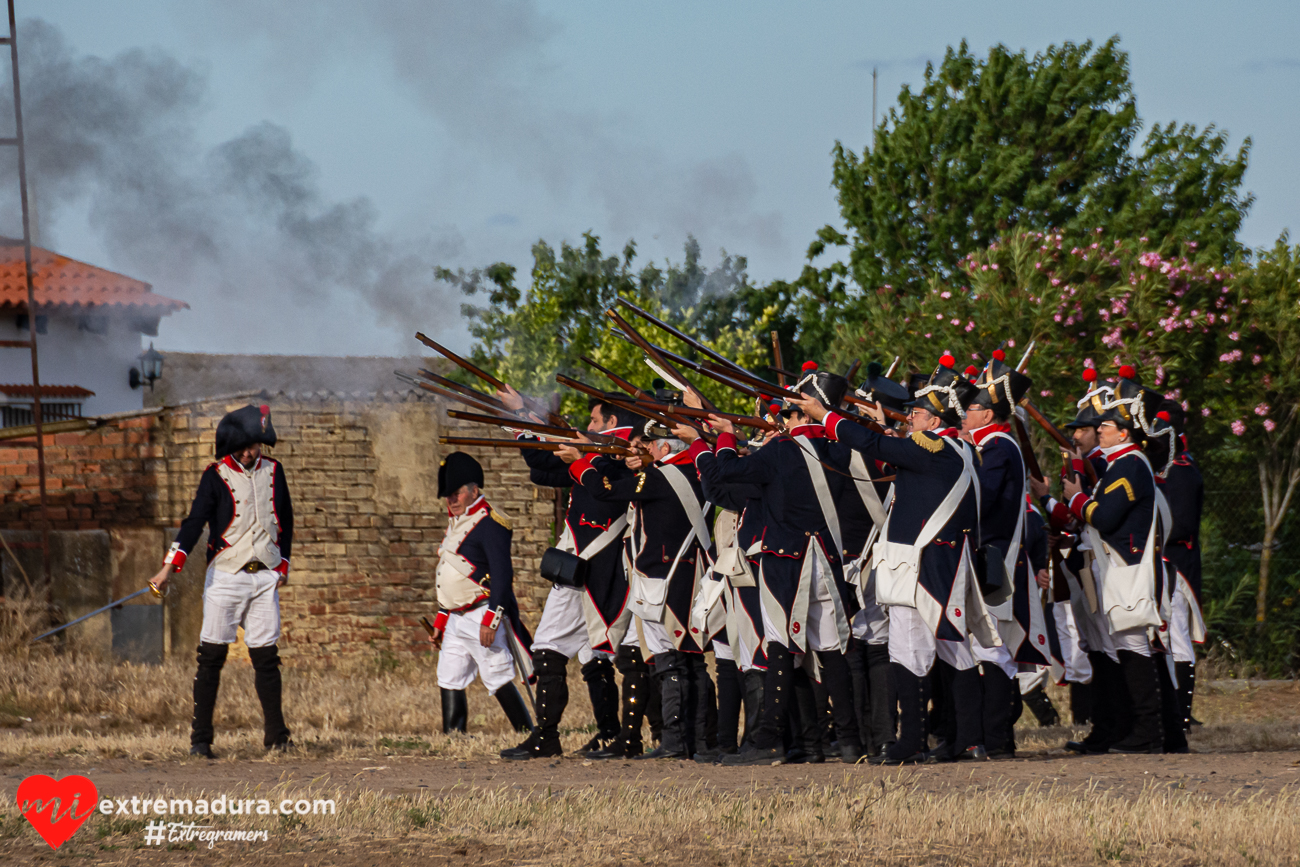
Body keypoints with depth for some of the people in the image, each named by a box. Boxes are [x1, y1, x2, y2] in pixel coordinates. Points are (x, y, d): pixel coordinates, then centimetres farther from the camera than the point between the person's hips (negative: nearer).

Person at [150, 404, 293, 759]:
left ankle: (276, 738, 8)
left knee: (267, 656, 3)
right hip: (226, 575, -3)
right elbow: (195, 520, -17)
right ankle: (200, 739, -3)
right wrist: (171, 565, -28)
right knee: (212, 656, -5)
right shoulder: (216, 476, -6)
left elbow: (285, 520, 18)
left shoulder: (272, 471, 8)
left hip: (265, 578, 4)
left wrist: (282, 566, 13)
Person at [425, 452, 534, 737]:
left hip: (481, 616, -9)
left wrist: (491, 618, -24)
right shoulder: (457, 522, 18)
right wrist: (440, 622, 23)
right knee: (449, 682, 5)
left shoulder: (489, 523, -11)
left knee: (499, 681, -8)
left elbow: (502, 574, -18)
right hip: (456, 618, 9)